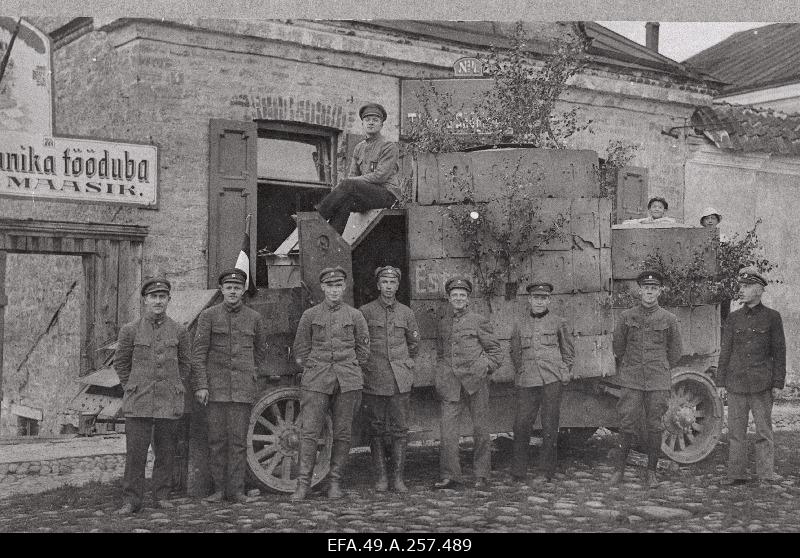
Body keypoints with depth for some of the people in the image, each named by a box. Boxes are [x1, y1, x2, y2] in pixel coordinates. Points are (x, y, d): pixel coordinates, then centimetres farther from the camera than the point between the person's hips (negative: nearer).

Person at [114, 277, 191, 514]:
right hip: (138, 404, -1)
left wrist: (173, 388, 9)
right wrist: (133, 389, 6)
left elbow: (185, 364, 15)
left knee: (166, 452, 7)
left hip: (169, 403, 1)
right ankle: (132, 500, 4)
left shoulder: (179, 331, 3)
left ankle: (161, 495, 20)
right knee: (135, 452, -3)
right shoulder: (130, 330, 0)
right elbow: (120, 363, 10)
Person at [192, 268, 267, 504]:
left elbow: (260, 351, 22)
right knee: (217, 438, 1)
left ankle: (236, 489, 4)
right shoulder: (208, 315, 3)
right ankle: (218, 489, 9)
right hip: (215, 387, -1)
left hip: (243, 387, 1)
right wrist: (201, 385, -8)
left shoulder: (254, 318, 8)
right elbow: (198, 352, -1)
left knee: (238, 439, 0)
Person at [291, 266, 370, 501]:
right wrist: (313, 372, 8)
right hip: (316, 381, -1)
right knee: (310, 432, -7)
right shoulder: (310, 315, 7)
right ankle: (303, 484, -4)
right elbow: (301, 350, 12)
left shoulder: (355, 316, 8)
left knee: (342, 434, 2)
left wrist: (350, 374, 12)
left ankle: (335, 483, 11)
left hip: (348, 382, 1)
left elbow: (363, 350, 14)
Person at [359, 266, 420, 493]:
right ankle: (381, 477, 10)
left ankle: (398, 477, 6)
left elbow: (413, 342, 23)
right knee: (376, 430, 3)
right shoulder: (365, 312, 1)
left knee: (400, 429, 0)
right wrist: (364, 364, 8)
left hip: (400, 380, 2)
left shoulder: (406, 313, 9)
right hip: (374, 380, -1)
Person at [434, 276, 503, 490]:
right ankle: (450, 476, 0)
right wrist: (440, 377, 11)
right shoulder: (443, 323, 14)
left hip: (475, 382, -3)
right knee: (447, 429, -6)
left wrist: (485, 369, -7)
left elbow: (495, 352, 6)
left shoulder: (479, 321, 3)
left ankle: (481, 476, 12)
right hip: (450, 384, 3)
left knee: (480, 430, 3)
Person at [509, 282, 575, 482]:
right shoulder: (519, 326, 13)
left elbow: (569, 351, 16)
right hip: (526, 382, 2)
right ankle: (518, 471, 7)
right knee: (521, 424, -3)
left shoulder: (558, 323, 9)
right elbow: (515, 353, 24)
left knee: (550, 426, -1)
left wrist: (563, 373, 7)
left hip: (552, 381, -2)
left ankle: (546, 471, 8)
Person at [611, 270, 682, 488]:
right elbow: (618, 347, 14)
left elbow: (675, 352, 14)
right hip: (630, 381, 0)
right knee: (627, 425, -2)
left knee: (654, 427, 3)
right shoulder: (626, 317, 4)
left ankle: (651, 472, 14)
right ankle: (620, 468, 11)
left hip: (658, 381, 0)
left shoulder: (669, 319, 4)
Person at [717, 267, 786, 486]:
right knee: (736, 430, 4)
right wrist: (721, 382, 5)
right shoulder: (733, 318, 8)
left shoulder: (772, 317, 1)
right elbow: (725, 351, 9)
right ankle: (736, 474, 9)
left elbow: (779, 352, 2)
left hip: (761, 384, -2)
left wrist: (778, 384, -3)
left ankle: (766, 473, 6)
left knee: (764, 430, 1)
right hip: (736, 383, 2)